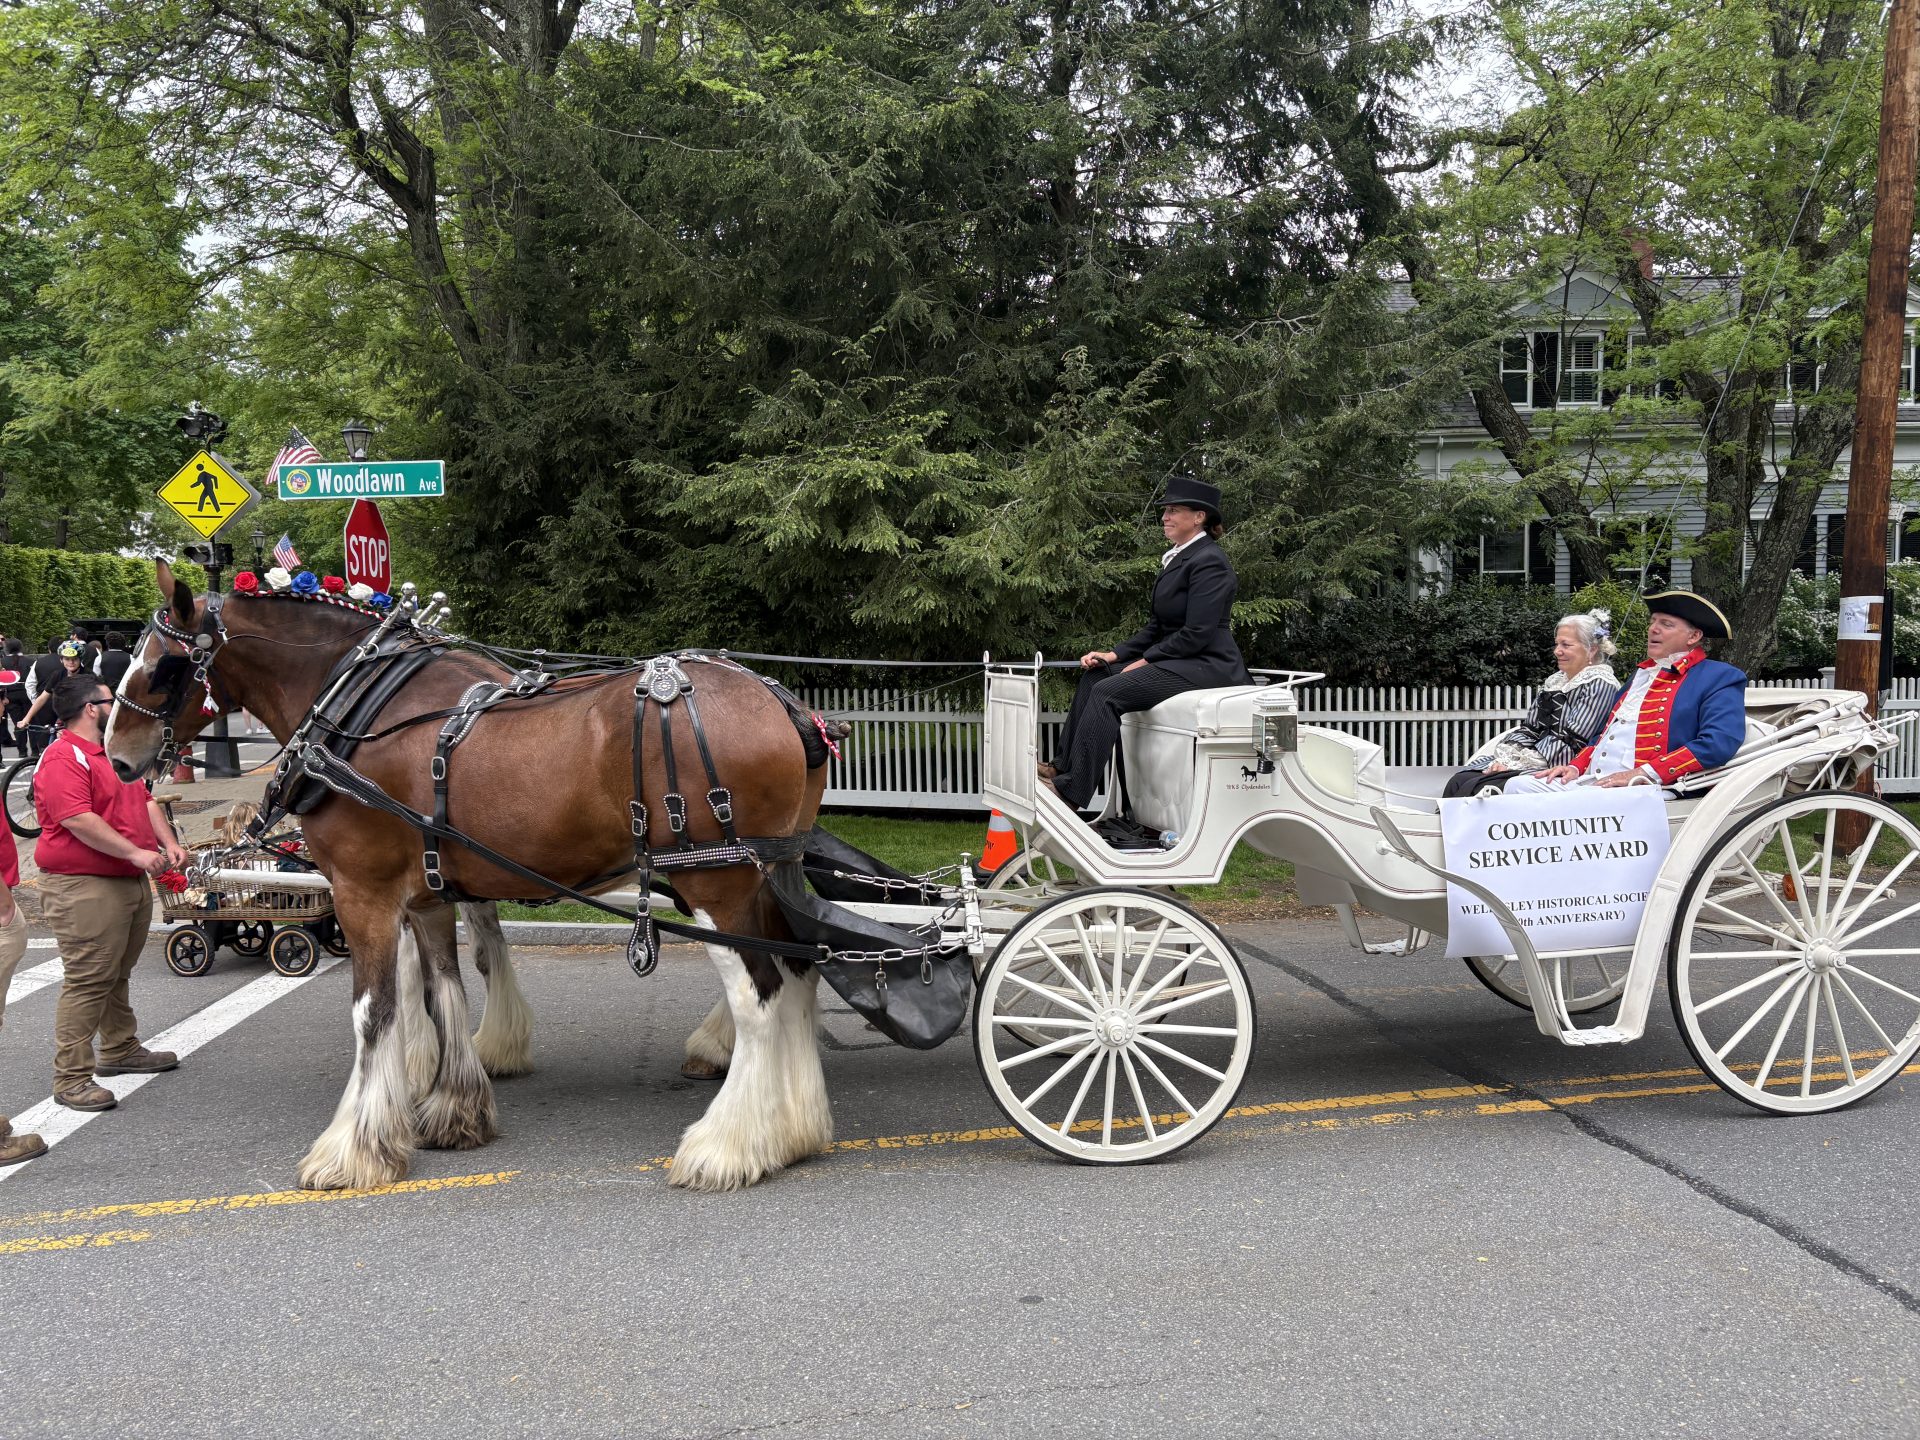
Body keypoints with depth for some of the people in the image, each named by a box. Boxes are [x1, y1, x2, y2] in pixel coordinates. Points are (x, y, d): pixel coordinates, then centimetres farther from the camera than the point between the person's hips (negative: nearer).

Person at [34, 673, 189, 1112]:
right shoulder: (63, 759, -15)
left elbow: (145, 801, 19)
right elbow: (77, 820, -25)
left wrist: (168, 843, 3)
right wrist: (134, 852, -26)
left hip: (132, 881, 10)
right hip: (84, 889, -10)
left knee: (117, 974, 21)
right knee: (88, 981, -9)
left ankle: (121, 1050, 35)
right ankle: (72, 1079, -5)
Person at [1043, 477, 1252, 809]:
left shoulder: (1208, 561, -14)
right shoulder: (1177, 557, 17)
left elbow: (1196, 633, -20)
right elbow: (1159, 627, 18)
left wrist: (1145, 661, -14)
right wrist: (1115, 654, 7)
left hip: (1205, 666, -10)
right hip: (1176, 661, 10)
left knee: (1108, 692, -22)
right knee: (1094, 674, 5)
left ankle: (1071, 790, -22)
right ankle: (1063, 766, 3)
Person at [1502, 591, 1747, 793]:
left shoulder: (1720, 679, 3)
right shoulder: (1642, 675, 28)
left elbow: (1719, 744, -13)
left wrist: (1643, 774, -19)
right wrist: (1575, 767, 9)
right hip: (1588, 780, 8)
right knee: (1518, 786, -10)